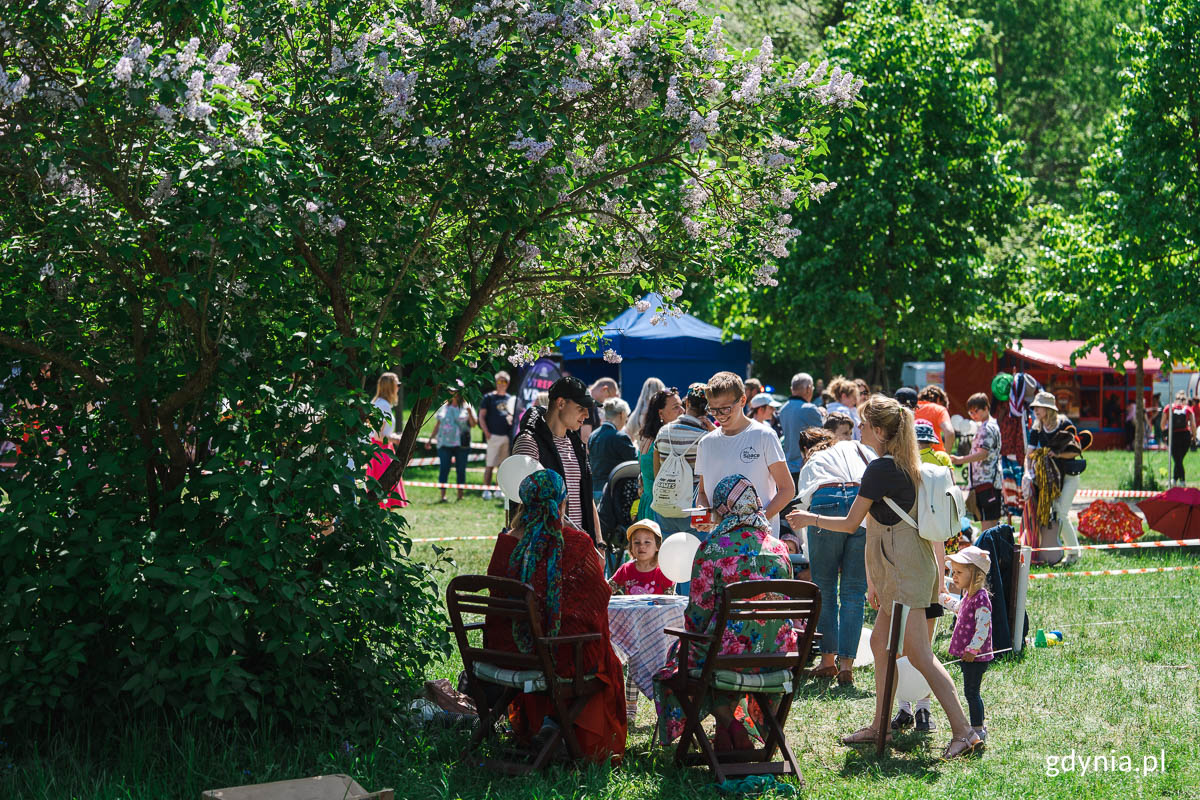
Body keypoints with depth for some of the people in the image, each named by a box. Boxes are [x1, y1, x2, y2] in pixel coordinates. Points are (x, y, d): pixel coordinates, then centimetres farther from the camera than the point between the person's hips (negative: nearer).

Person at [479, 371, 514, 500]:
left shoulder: (510, 399, 16)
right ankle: (486, 490, -5)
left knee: (503, 465, 9)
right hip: (494, 435, -5)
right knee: (489, 465, -7)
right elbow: (481, 416, -2)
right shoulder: (489, 397, 1)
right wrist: (486, 432, -11)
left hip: (507, 435, 5)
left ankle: (499, 490, 15)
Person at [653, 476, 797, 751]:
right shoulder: (778, 547, 7)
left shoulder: (712, 547, -8)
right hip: (778, 654, 5)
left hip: (733, 651, -5)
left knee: (680, 654, 24)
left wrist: (693, 644, 15)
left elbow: (699, 611, -5)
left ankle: (726, 720, 15)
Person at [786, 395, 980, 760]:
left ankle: (963, 730, -14)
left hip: (905, 569, -10)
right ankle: (880, 725, 23)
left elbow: (850, 524, -10)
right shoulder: (906, 466, 14)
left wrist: (811, 519, 7)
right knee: (881, 642, 16)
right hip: (902, 570, 10)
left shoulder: (880, 468, -14)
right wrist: (875, 580, 25)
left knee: (919, 654, -10)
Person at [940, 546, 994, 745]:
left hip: (975, 656, -10)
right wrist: (944, 596, 33)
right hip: (967, 655, 10)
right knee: (971, 692, 16)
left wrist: (973, 649, -27)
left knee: (971, 692, -5)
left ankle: (978, 730, 1)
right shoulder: (969, 596, 12)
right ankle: (978, 727, 25)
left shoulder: (981, 598, -19)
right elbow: (958, 608, 36)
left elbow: (983, 626, -24)